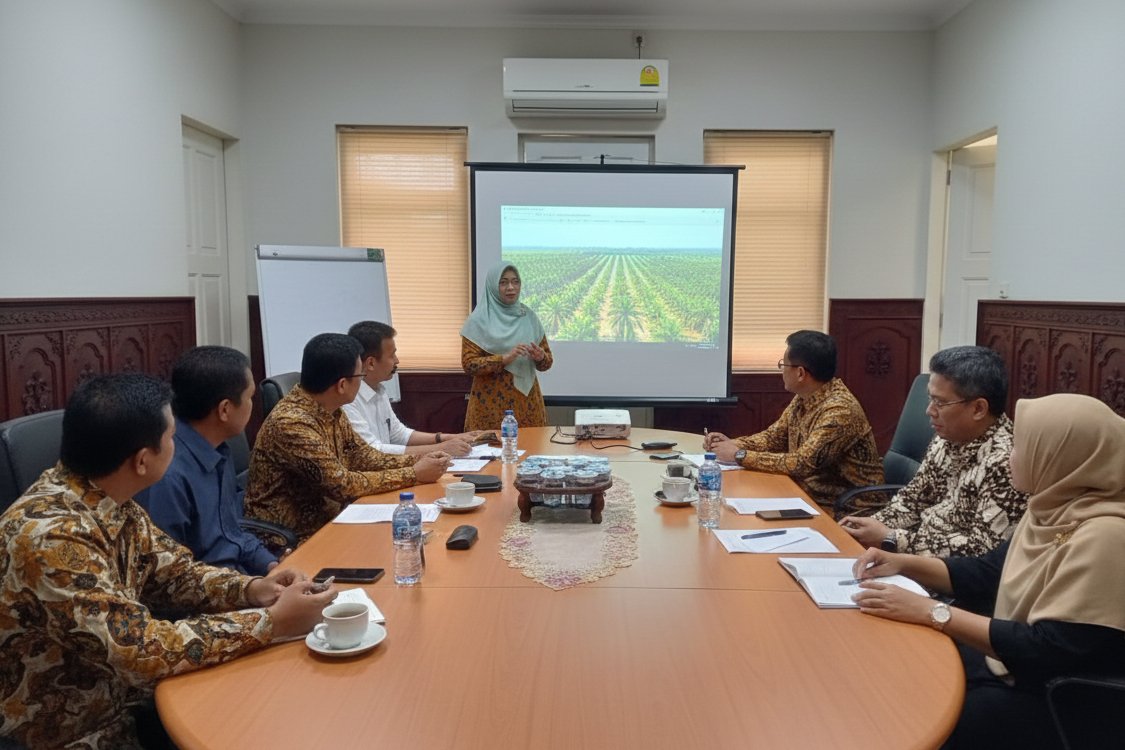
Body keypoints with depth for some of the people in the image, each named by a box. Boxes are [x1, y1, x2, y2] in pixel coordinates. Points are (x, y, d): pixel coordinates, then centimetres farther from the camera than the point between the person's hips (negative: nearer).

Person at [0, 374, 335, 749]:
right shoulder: (51, 535, -30)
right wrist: (271, 621, -27)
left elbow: (173, 571, 6)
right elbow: (141, 649, -31)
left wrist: (251, 589, -11)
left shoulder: (109, 499, -4)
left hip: (118, 695, 7)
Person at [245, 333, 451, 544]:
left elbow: (362, 457, 9)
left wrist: (417, 461, -5)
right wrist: (414, 474, -18)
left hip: (325, 521, 8)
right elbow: (342, 484, -25)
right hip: (295, 539, -8)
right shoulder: (291, 422, -25)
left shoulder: (330, 411, 2)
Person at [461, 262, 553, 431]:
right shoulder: (479, 319, -5)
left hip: (527, 401, 4)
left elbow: (547, 362, 10)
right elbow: (469, 364, -10)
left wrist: (540, 357, -12)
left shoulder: (529, 316, 7)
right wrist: (505, 358, -20)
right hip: (492, 403, -3)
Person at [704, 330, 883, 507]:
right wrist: (733, 444, -4)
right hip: (811, 494, 7)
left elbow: (802, 464, -28)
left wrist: (740, 455, -21)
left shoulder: (840, 410, -24)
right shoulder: (804, 397, 2)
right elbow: (774, 436, 13)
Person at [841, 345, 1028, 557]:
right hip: (919, 557, 7)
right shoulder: (948, 438, 1)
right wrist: (873, 524, -7)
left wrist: (890, 539, -23)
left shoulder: (1005, 464, -24)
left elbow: (982, 548, -25)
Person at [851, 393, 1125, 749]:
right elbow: (989, 574, 13)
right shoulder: (1056, 507, 2)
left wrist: (932, 613, -26)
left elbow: (1049, 651, -27)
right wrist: (904, 563, 1)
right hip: (1012, 662, 8)